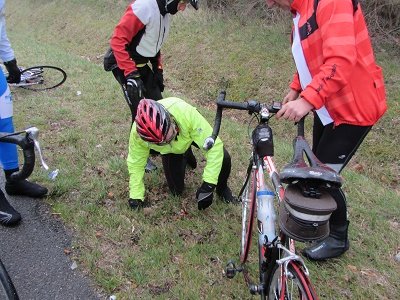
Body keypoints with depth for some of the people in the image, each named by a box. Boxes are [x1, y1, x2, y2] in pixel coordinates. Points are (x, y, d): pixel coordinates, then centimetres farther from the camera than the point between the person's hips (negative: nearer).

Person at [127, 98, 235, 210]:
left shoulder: (186, 112, -45)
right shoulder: (137, 133, -36)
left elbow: (214, 146, -40)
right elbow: (136, 163, -18)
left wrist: (208, 185, -42)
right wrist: (136, 196, -15)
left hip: (192, 132, -1)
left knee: (223, 158, -25)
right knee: (176, 190, -2)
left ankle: (222, 188, 9)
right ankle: (184, 158, 29)